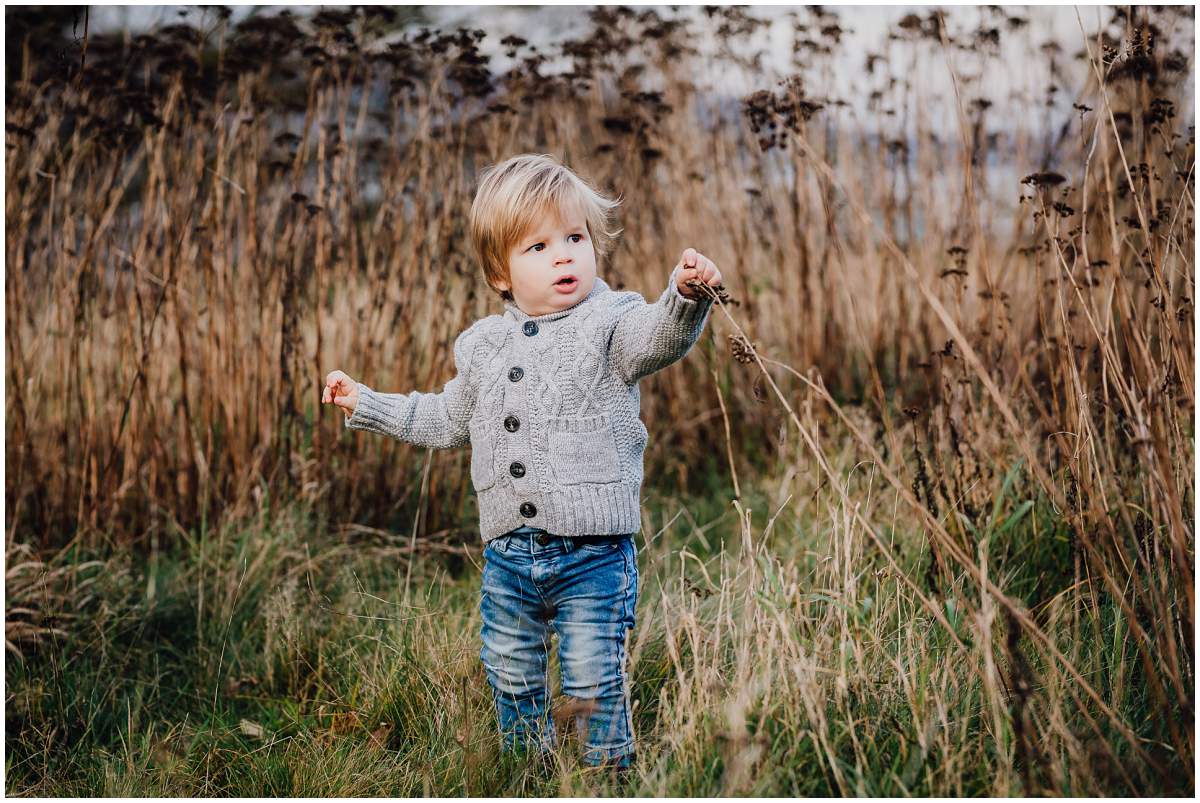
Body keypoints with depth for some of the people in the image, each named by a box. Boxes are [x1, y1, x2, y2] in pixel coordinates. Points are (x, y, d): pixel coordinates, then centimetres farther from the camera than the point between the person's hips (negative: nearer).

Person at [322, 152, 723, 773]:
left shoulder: (609, 324, -5)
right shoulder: (483, 346, 10)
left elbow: (659, 338, -27)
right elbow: (448, 421, 25)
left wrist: (685, 297, -48)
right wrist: (367, 405, 25)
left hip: (592, 554, -5)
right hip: (508, 557, 5)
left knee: (593, 685, -3)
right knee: (511, 683, 17)